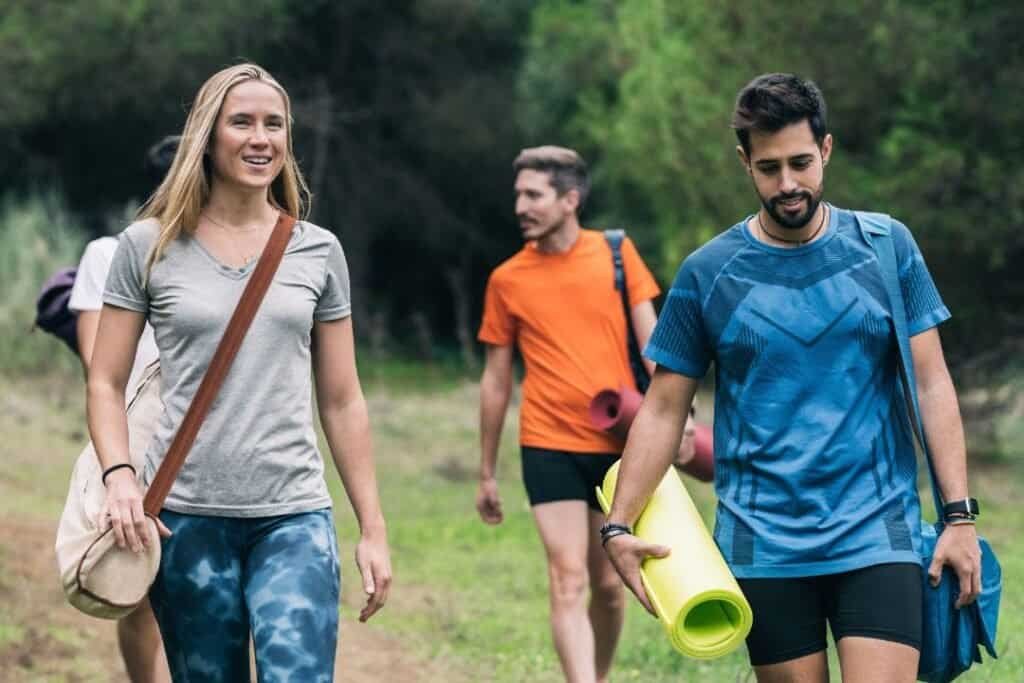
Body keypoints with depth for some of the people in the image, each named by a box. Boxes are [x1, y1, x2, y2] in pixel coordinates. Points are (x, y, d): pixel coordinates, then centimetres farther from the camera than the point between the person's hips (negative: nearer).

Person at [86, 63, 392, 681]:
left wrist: (374, 528, 9)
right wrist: (119, 474, -12)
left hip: (295, 515, 0)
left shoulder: (318, 252, 8)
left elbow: (342, 401, 12)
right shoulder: (149, 246, 4)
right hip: (185, 515, 0)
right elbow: (106, 383, 6)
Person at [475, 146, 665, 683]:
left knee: (609, 584, 11)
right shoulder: (507, 280, 2)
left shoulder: (616, 254, 3)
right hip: (550, 446, -1)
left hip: (618, 444, 1)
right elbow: (496, 380, 8)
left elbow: (650, 339, 2)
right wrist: (487, 474, 11)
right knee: (568, 582, -12)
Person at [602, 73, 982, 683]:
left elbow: (932, 385, 3)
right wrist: (620, 525, -4)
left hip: (878, 535, 0)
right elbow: (663, 410, 6)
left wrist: (959, 516, -4)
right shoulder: (708, 273, 2)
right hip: (765, 549, 1)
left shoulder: (886, 248, 3)